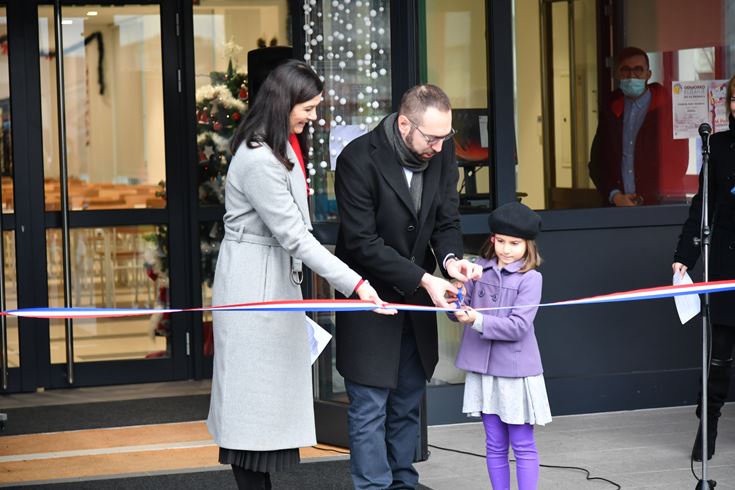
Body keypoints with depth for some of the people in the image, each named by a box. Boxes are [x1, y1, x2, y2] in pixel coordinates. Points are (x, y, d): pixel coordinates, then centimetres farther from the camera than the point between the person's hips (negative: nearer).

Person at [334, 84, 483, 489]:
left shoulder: (442, 152, -4)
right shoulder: (358, 160, -23)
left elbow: (446, 220, 3)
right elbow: (362, 243, -22)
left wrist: (450, 257, -19)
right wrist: (424, 279, -26)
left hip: (415, 302, 6)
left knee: (407, 406, 14)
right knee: (369, 408, -5)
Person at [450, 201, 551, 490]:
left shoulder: (530, 278, -9)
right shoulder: (480, 269, 4)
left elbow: (518, 326, -16)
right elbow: (462, 309, 4)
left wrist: (478, 320, -24)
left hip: (515, 370, -4)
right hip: (483, 370, 4)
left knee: (522, 445, 3)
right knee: (495, 445, 11)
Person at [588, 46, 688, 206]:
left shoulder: (667, 110, 2)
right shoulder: (609, 113, 14)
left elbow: (678, 163, -2)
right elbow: (596, 162, 12)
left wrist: (648, 199, -9)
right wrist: (615, 196, -4)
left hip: (660, 205, -3)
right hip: (617, 205, 3)